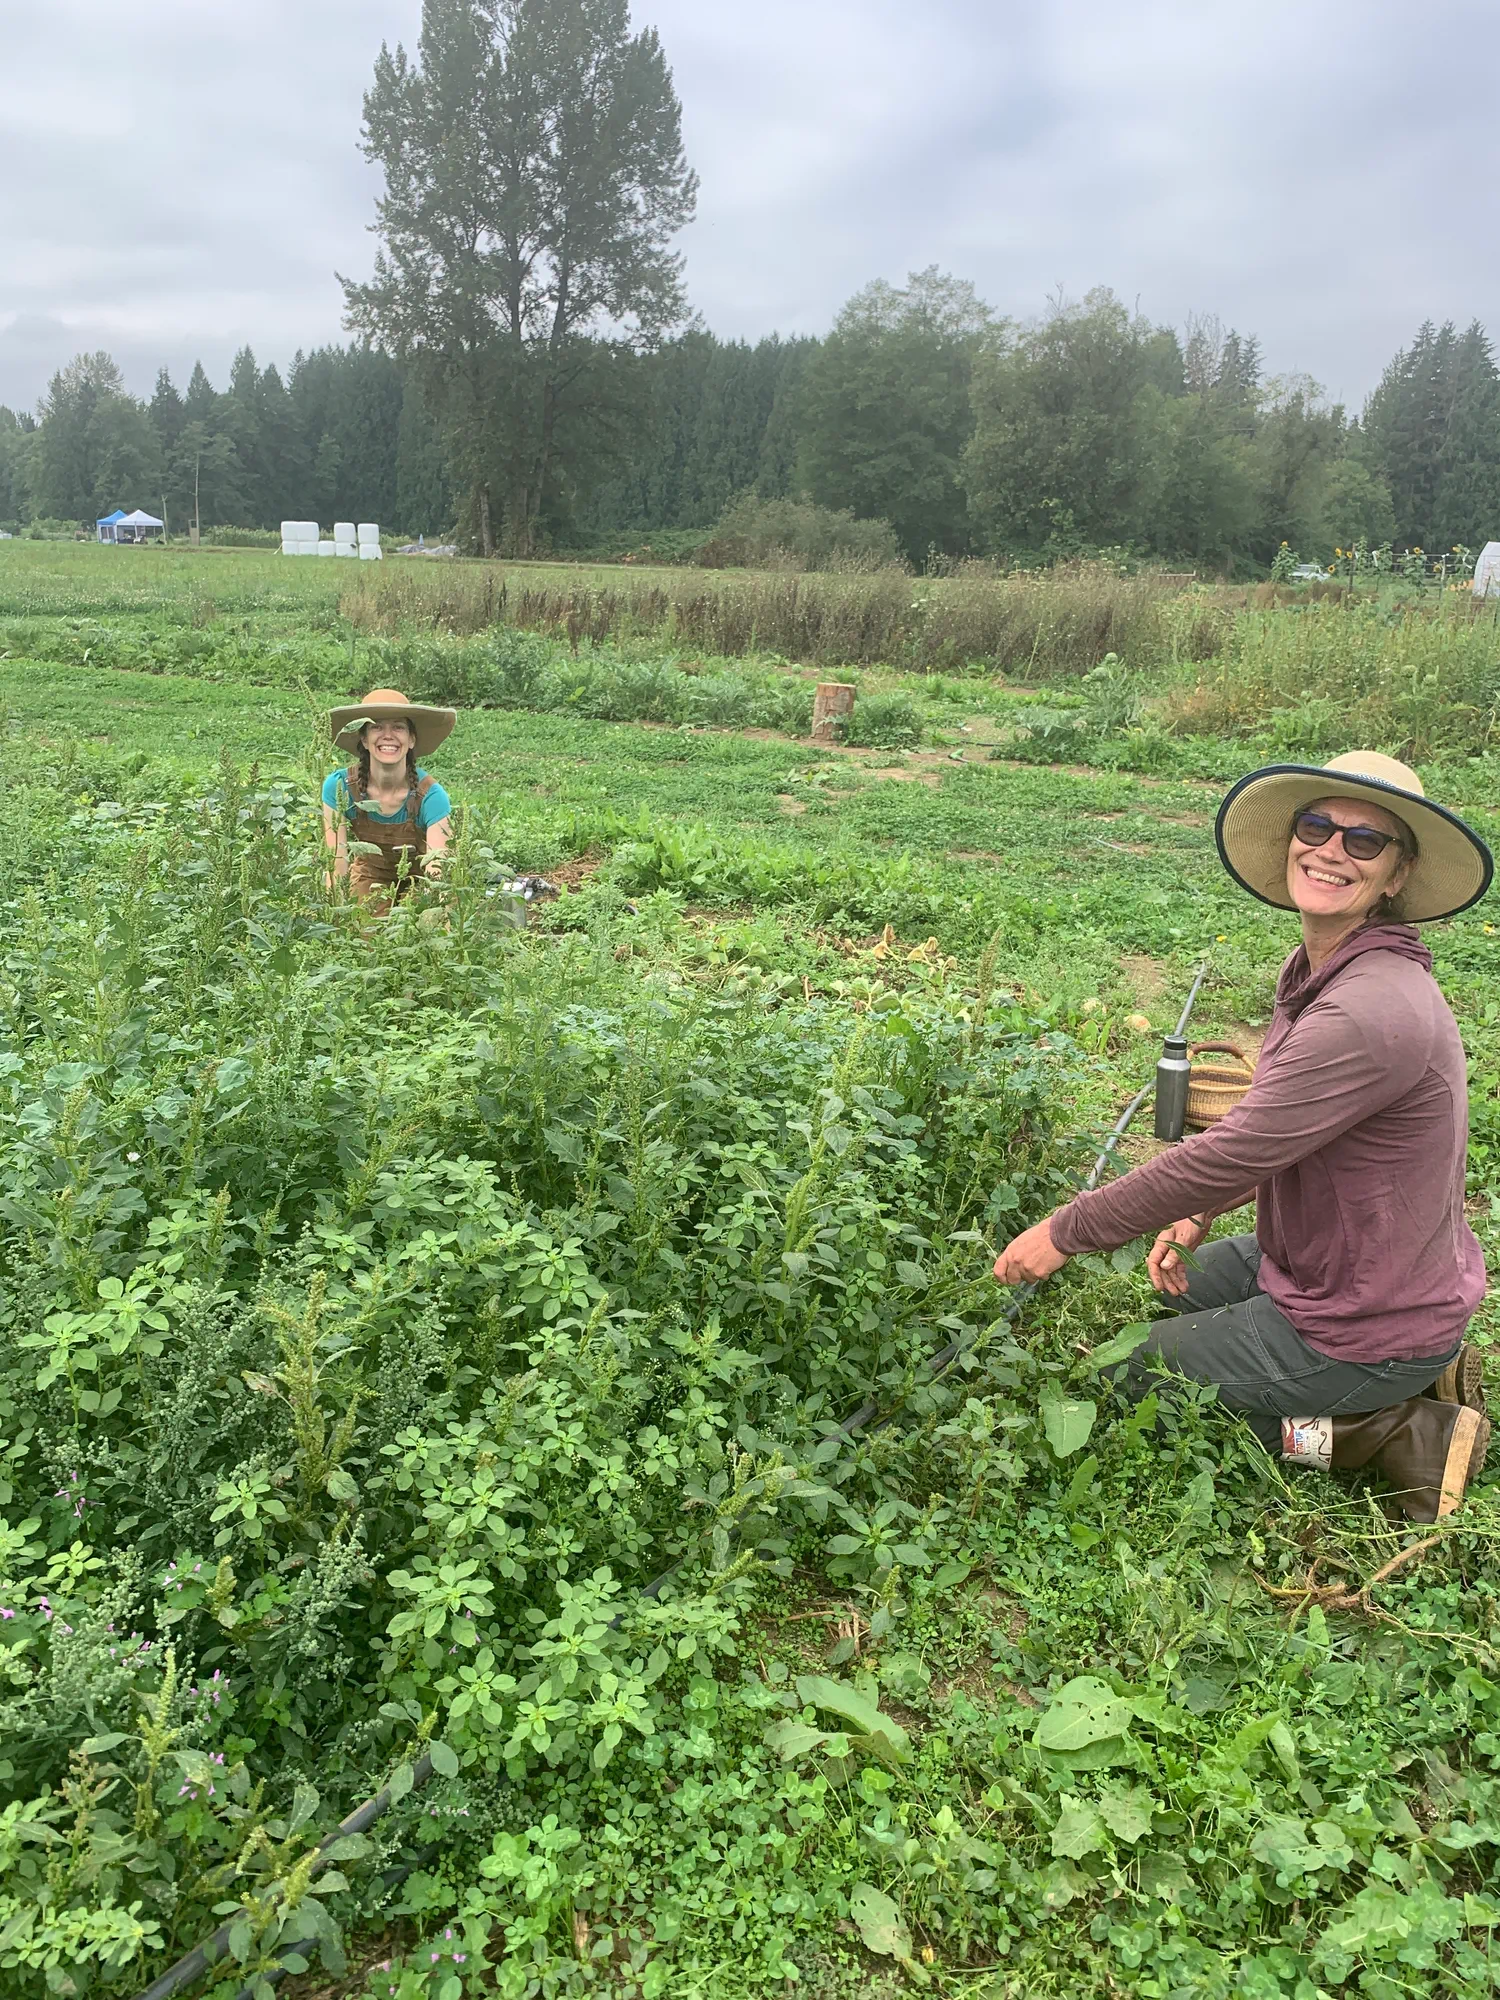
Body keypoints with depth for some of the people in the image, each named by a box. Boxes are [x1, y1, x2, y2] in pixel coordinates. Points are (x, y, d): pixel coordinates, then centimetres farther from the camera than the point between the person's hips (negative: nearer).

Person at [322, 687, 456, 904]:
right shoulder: (338, 787, -20)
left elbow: (437, 874, -32)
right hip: (369, 879, 1)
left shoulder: (431, 796, -26)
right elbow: (337, 868, -19)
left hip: (418, 884, 0)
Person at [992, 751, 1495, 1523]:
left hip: (1362, 1327, -9)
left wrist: (1065, 1233, -20)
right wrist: (1198, 1215, 0)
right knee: (1171, 1282, 27)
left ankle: (1394, 1433, 2)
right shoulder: (1321, 969, -1)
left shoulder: (1370, 1012, -32)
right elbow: (1277, 1133, 11)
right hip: (1325, 1257, 9)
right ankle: (1417, 1368, 18)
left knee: (1133, 1377, 5)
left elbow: (1230, 1153, -29)